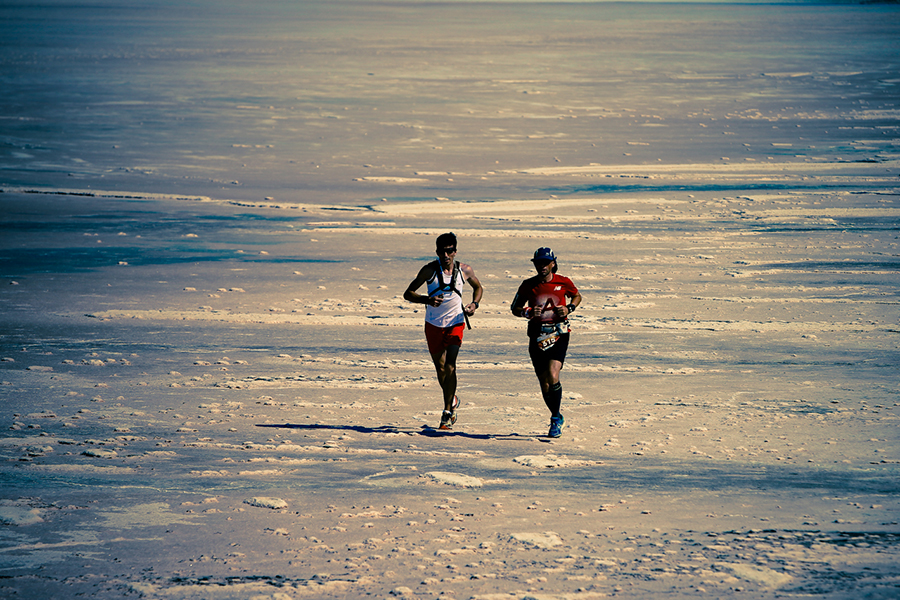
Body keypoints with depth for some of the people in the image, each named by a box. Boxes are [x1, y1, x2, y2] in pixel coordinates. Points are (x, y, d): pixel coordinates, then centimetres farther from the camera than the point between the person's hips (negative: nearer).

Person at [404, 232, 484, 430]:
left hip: (456, 323, -1)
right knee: (440, 367, 12)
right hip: (434, 324, 1)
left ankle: (447, 413, -15)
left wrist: (474, 304, -3)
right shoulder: (430, 270, -9)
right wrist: (426, 299, -26)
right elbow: (408, 293, -7)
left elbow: (478, 287, 16)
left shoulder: (464, 270, -4)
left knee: (450, 366, -17)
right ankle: (452, 400, 39)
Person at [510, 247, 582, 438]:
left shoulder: (563, 282, -1)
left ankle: (555, 420, -7)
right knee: (544, 382, 6)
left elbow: (577, 296, 18)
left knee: (553, 376, -21)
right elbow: (515, 308, 11)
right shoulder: (528, 285, 2)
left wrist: (569, 309, -3)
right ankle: (558, 417, 29)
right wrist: (527, 312, -11)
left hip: (558, 335, -3)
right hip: (537, 336, 3)